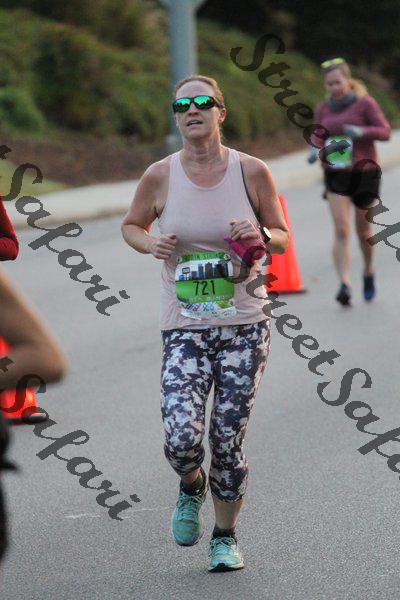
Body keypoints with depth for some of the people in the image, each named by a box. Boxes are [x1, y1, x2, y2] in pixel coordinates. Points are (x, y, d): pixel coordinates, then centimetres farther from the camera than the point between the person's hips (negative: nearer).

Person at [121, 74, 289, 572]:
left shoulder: (251, 171, -2)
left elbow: (282, 239, 8)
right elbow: (131, 225, 15)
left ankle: (225, 536, 24)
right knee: (181, 439, -15)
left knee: (228, 442, 1)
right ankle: (191, 488, 22)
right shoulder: (160, 176, -2)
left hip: (244, 325, 0)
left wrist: (259, 236, -14)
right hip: (183, 327, 0)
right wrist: (151, 244, -7)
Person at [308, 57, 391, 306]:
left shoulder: (365, 103, -4)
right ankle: (345, 285, -17)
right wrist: (316, 150, -7)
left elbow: (385, 131, -9)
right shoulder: (322, 109, 6)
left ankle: (369, 272, 36)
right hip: (336, 174, 2)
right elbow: (318, 136, 15)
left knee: (363, 230, 9)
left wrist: (362, 131, -26)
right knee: (341, 231, -12)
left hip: (365, 172, -2)